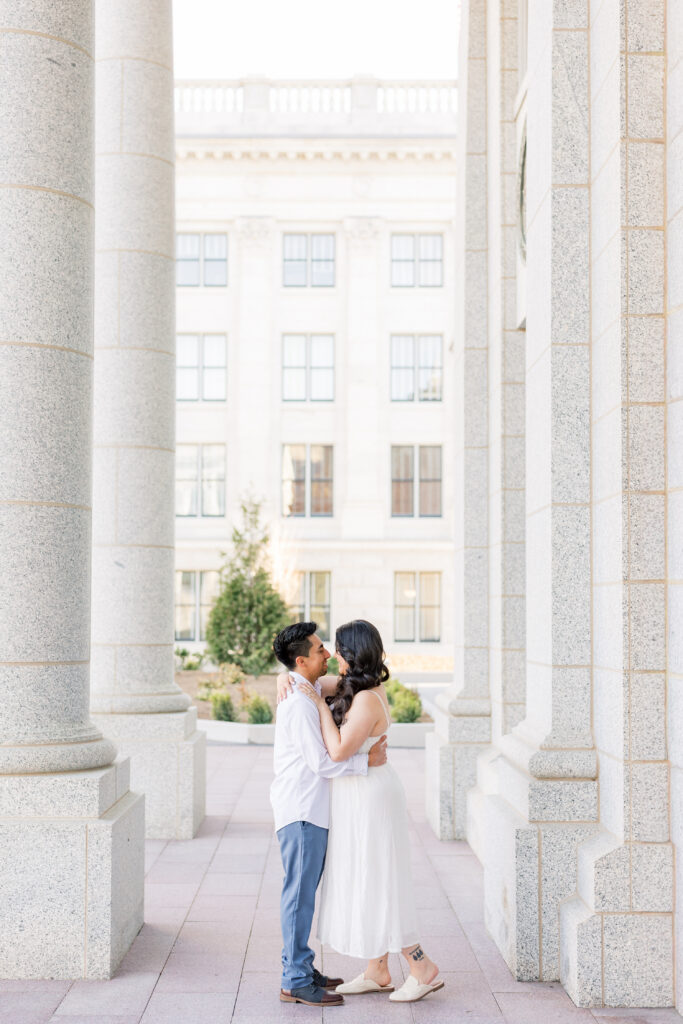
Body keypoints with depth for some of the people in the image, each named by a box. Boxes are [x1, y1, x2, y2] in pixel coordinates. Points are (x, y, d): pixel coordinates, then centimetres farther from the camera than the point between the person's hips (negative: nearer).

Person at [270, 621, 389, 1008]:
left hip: (312, 808, 10)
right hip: (302, 810, -10)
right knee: (300, 893, -5)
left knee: (304, 891, 15)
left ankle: (301, 967, 24)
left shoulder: (309, 694, 14)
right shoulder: (300, 704, -19)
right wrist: (368, 760, -14)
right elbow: (323, 762, -20)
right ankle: (296, 982, -1)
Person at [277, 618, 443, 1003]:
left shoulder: (367, 700, -23)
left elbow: (339, 751, -26)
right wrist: (286, 677, -3)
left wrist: (321, 705, -21)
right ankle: (377, 973, 23)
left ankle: (424, 969, 7)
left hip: (370, 798, -10)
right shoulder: (353, 688, 6)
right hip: (358, 797, 10)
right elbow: (303, 675, 18)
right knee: (364, 884, 15)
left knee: (376, 886, -2)